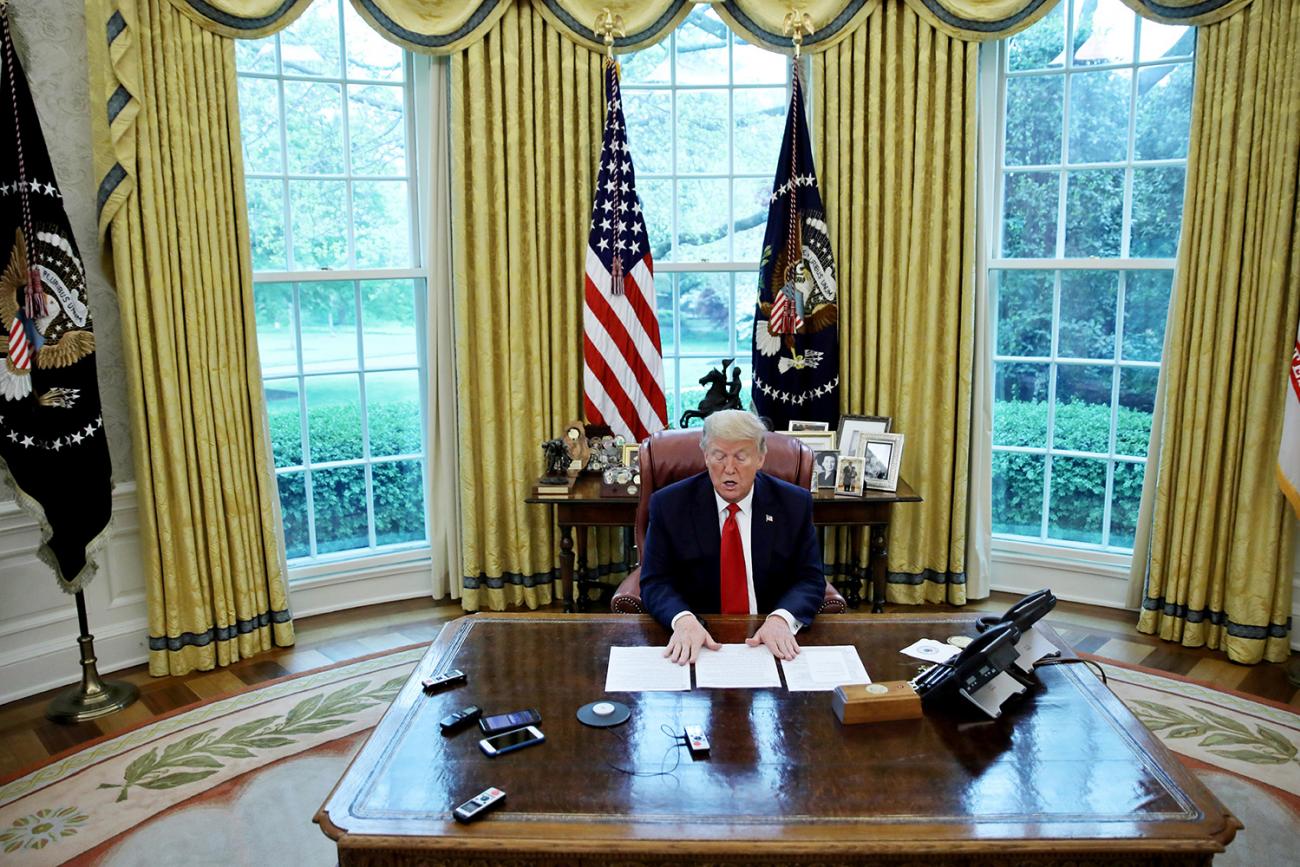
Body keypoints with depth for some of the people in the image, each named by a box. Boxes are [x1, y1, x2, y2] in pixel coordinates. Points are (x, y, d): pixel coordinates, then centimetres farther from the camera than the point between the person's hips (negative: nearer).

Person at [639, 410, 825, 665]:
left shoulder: (795, 503, 1)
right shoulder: (669, 504, -2)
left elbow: (810, 579, 1)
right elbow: (655, 582, -3)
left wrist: (781, 619, -20)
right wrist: (684, 619, -24)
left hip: (768, 641, 2)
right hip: (698, 641, -2)